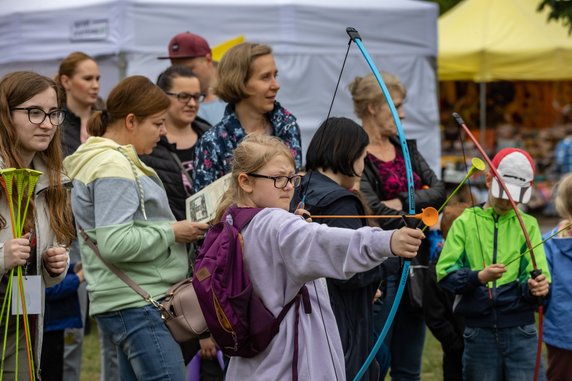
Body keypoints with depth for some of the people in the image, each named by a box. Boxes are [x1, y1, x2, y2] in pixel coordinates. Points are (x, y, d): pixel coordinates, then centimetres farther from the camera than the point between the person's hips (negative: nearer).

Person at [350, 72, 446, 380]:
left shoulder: (406, 148, 14)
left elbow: (438, 191, 3)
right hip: (380, 268, -7)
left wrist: (402, 202, -12)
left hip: (414, 266, 7)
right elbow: (375, 211, -17)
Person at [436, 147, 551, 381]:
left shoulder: (528, 224, 8)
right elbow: (445, 273, -4)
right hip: (479, 333, 0)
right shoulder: (466, 222, 5)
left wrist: (535, 286, -27)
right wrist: (478, 277, -22)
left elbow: (538, 273, -4)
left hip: (520, 333, 0)